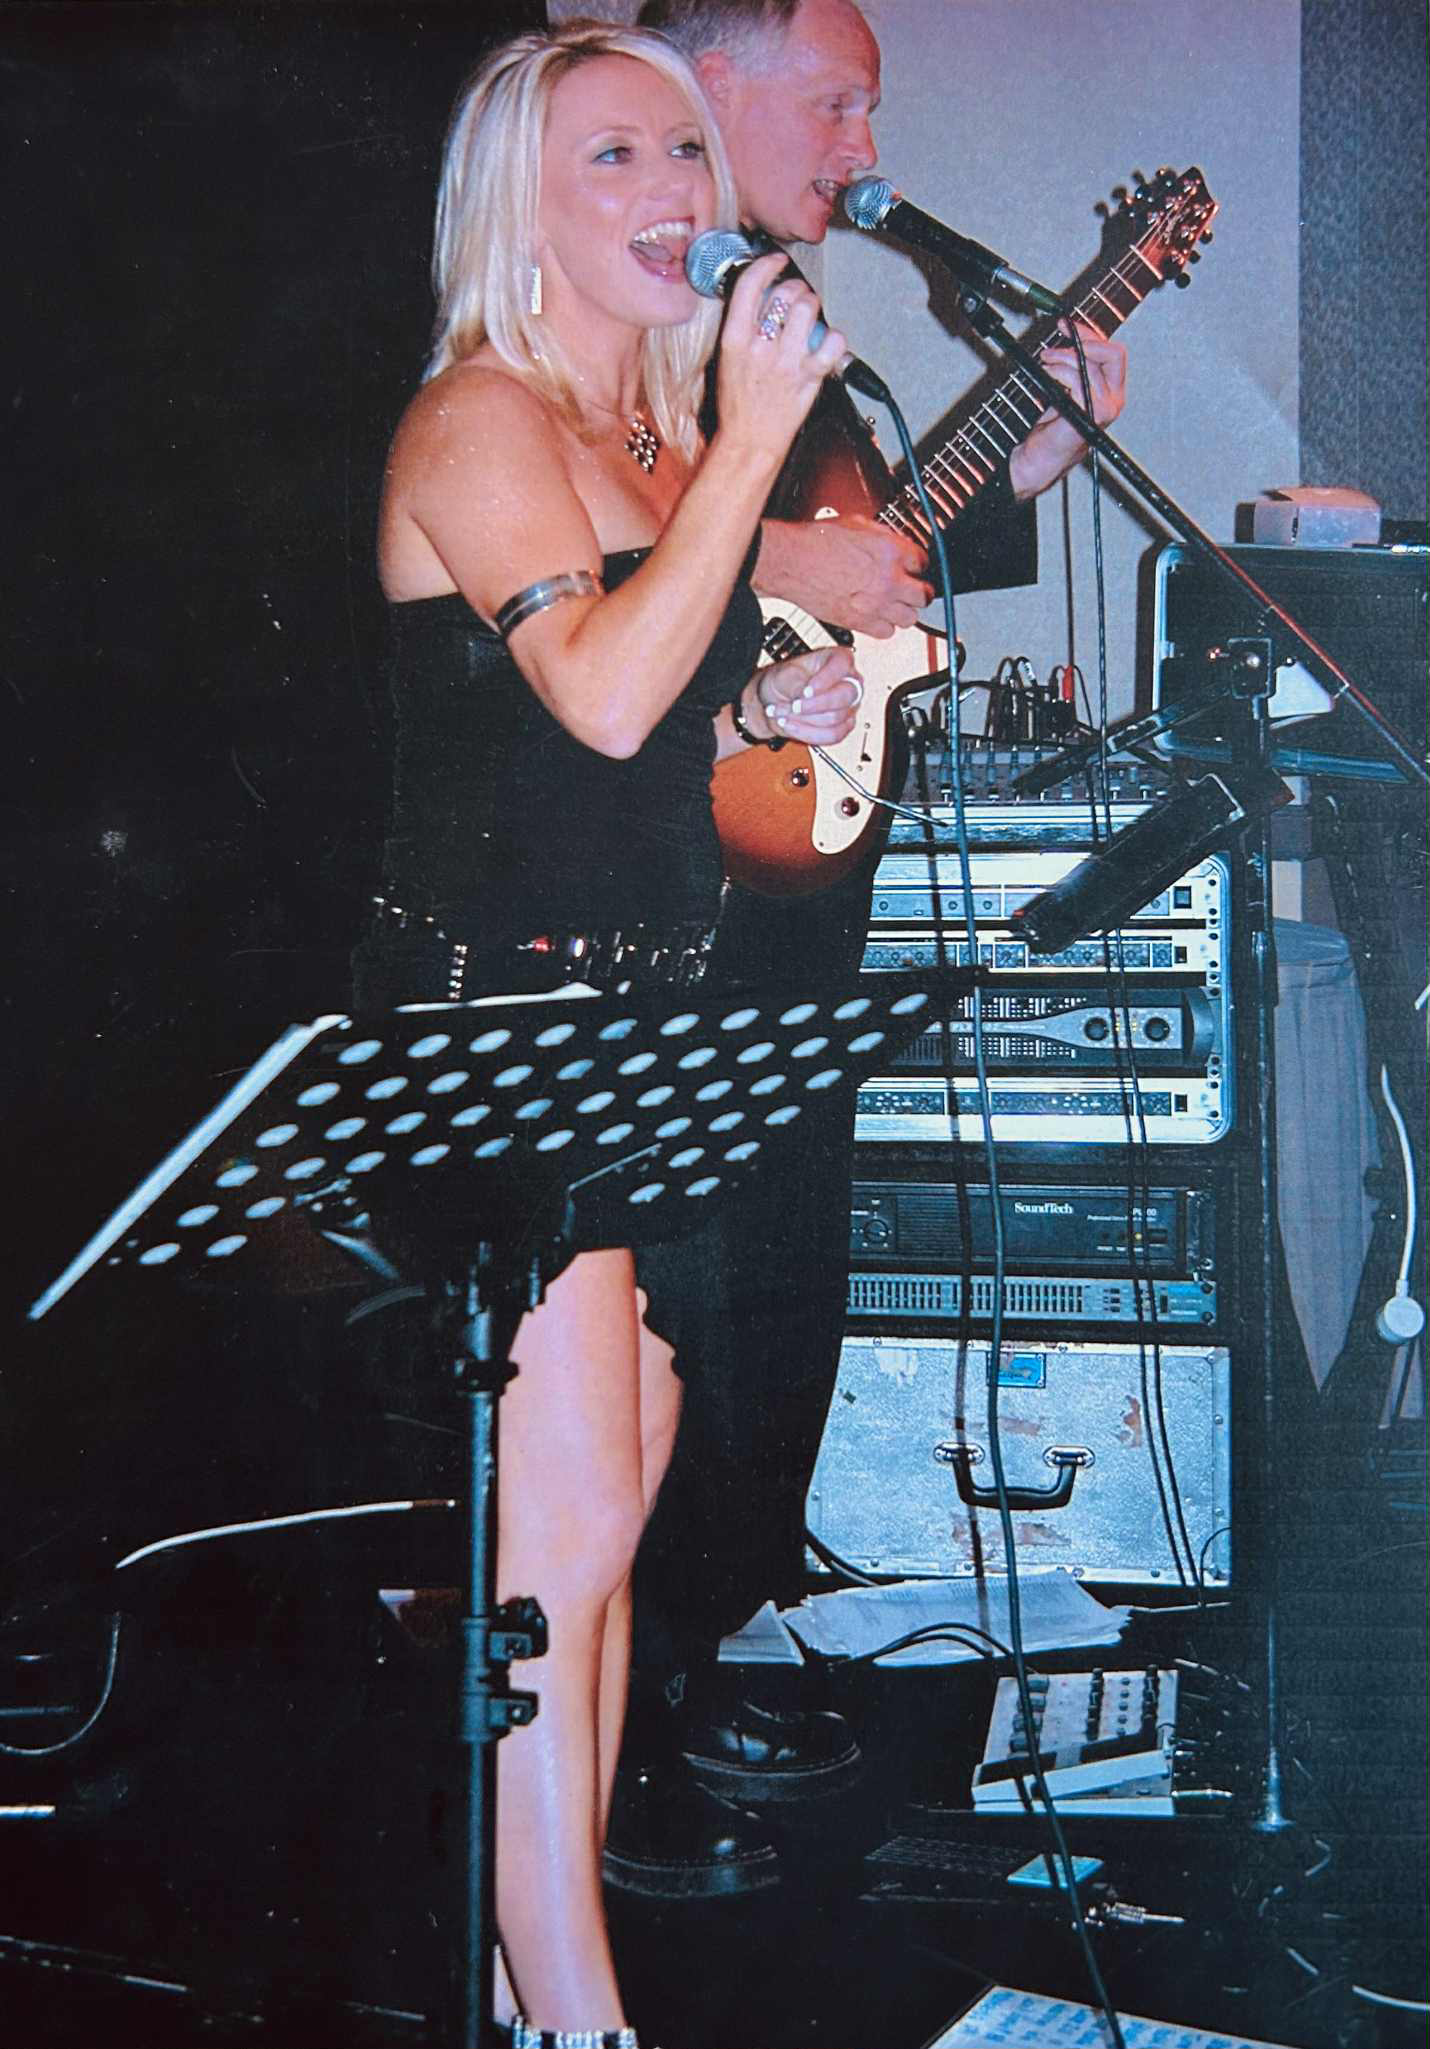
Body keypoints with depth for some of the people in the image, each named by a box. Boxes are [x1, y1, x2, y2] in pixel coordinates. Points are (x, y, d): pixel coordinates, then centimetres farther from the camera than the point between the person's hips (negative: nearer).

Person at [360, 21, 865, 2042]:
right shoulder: (479, 420, -10)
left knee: (622, 1480, 11)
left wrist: (765, 711, 7)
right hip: (489, 1008, -9)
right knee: (567, 1514, -11)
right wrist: (754, 437, -24)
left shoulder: (658, 433, 16)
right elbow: (597, 693, -26)